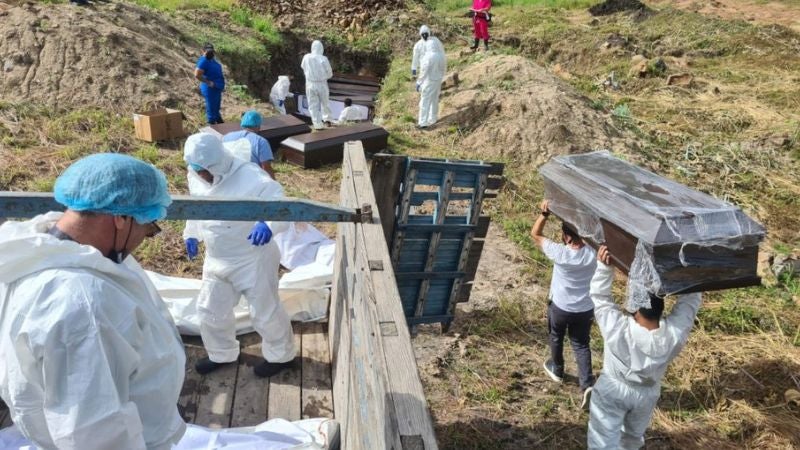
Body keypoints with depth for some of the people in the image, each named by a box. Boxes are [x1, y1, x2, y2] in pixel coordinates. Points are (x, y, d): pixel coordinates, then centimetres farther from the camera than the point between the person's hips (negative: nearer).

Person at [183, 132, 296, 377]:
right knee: (210, 309, 18)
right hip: (216, 260, 7)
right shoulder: (195, 177, -5)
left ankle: (281, 355, 32)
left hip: (253, 260, -7)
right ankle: (222, 354, 44)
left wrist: (268, 225, -54)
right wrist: (191, 235, 16)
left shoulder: (250, 179, -29)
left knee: (265, 311, 7)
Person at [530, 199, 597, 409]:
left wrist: (545, 213, -20)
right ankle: (588, 384, 7)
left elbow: (535, 234, -16)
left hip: (560, 307, -2)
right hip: (586, 309, 3)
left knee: (556, 338, 26)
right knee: (581, 344, 19)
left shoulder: (560, 254, -29)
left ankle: (557, 370, 47)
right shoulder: (593, 253, -21)